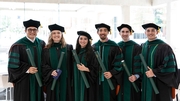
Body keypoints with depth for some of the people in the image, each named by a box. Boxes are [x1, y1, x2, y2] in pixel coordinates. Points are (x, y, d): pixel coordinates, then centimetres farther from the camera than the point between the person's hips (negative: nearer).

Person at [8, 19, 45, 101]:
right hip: (24, 82, -5)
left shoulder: (41, 44, 5)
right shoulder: (18, 45, -11)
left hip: (38, 81, 5)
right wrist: (27, 69, -21)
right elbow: (13, 65, -12)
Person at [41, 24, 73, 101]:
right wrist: (51, 72, -18)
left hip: (65, 81, 0)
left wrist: (71, 79, -2)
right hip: (52, 81, 0)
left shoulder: (68, 48, 5)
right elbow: (43, 65, 0)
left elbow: (72, 65, 4)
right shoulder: (46, 49, 4)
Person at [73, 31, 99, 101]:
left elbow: (96, 69, -8)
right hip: (77, 82, 5)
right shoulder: (75, 52, 9)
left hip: (87, 82, -5)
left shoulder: (91, 52, -7)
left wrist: (86, 69, -22)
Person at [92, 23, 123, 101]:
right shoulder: (94, 47, 9)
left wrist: (112, 73, -19)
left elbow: (119, 63, -7)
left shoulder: (114, 46, -4)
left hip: (110, 80, -3)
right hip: (96, 80, 3)